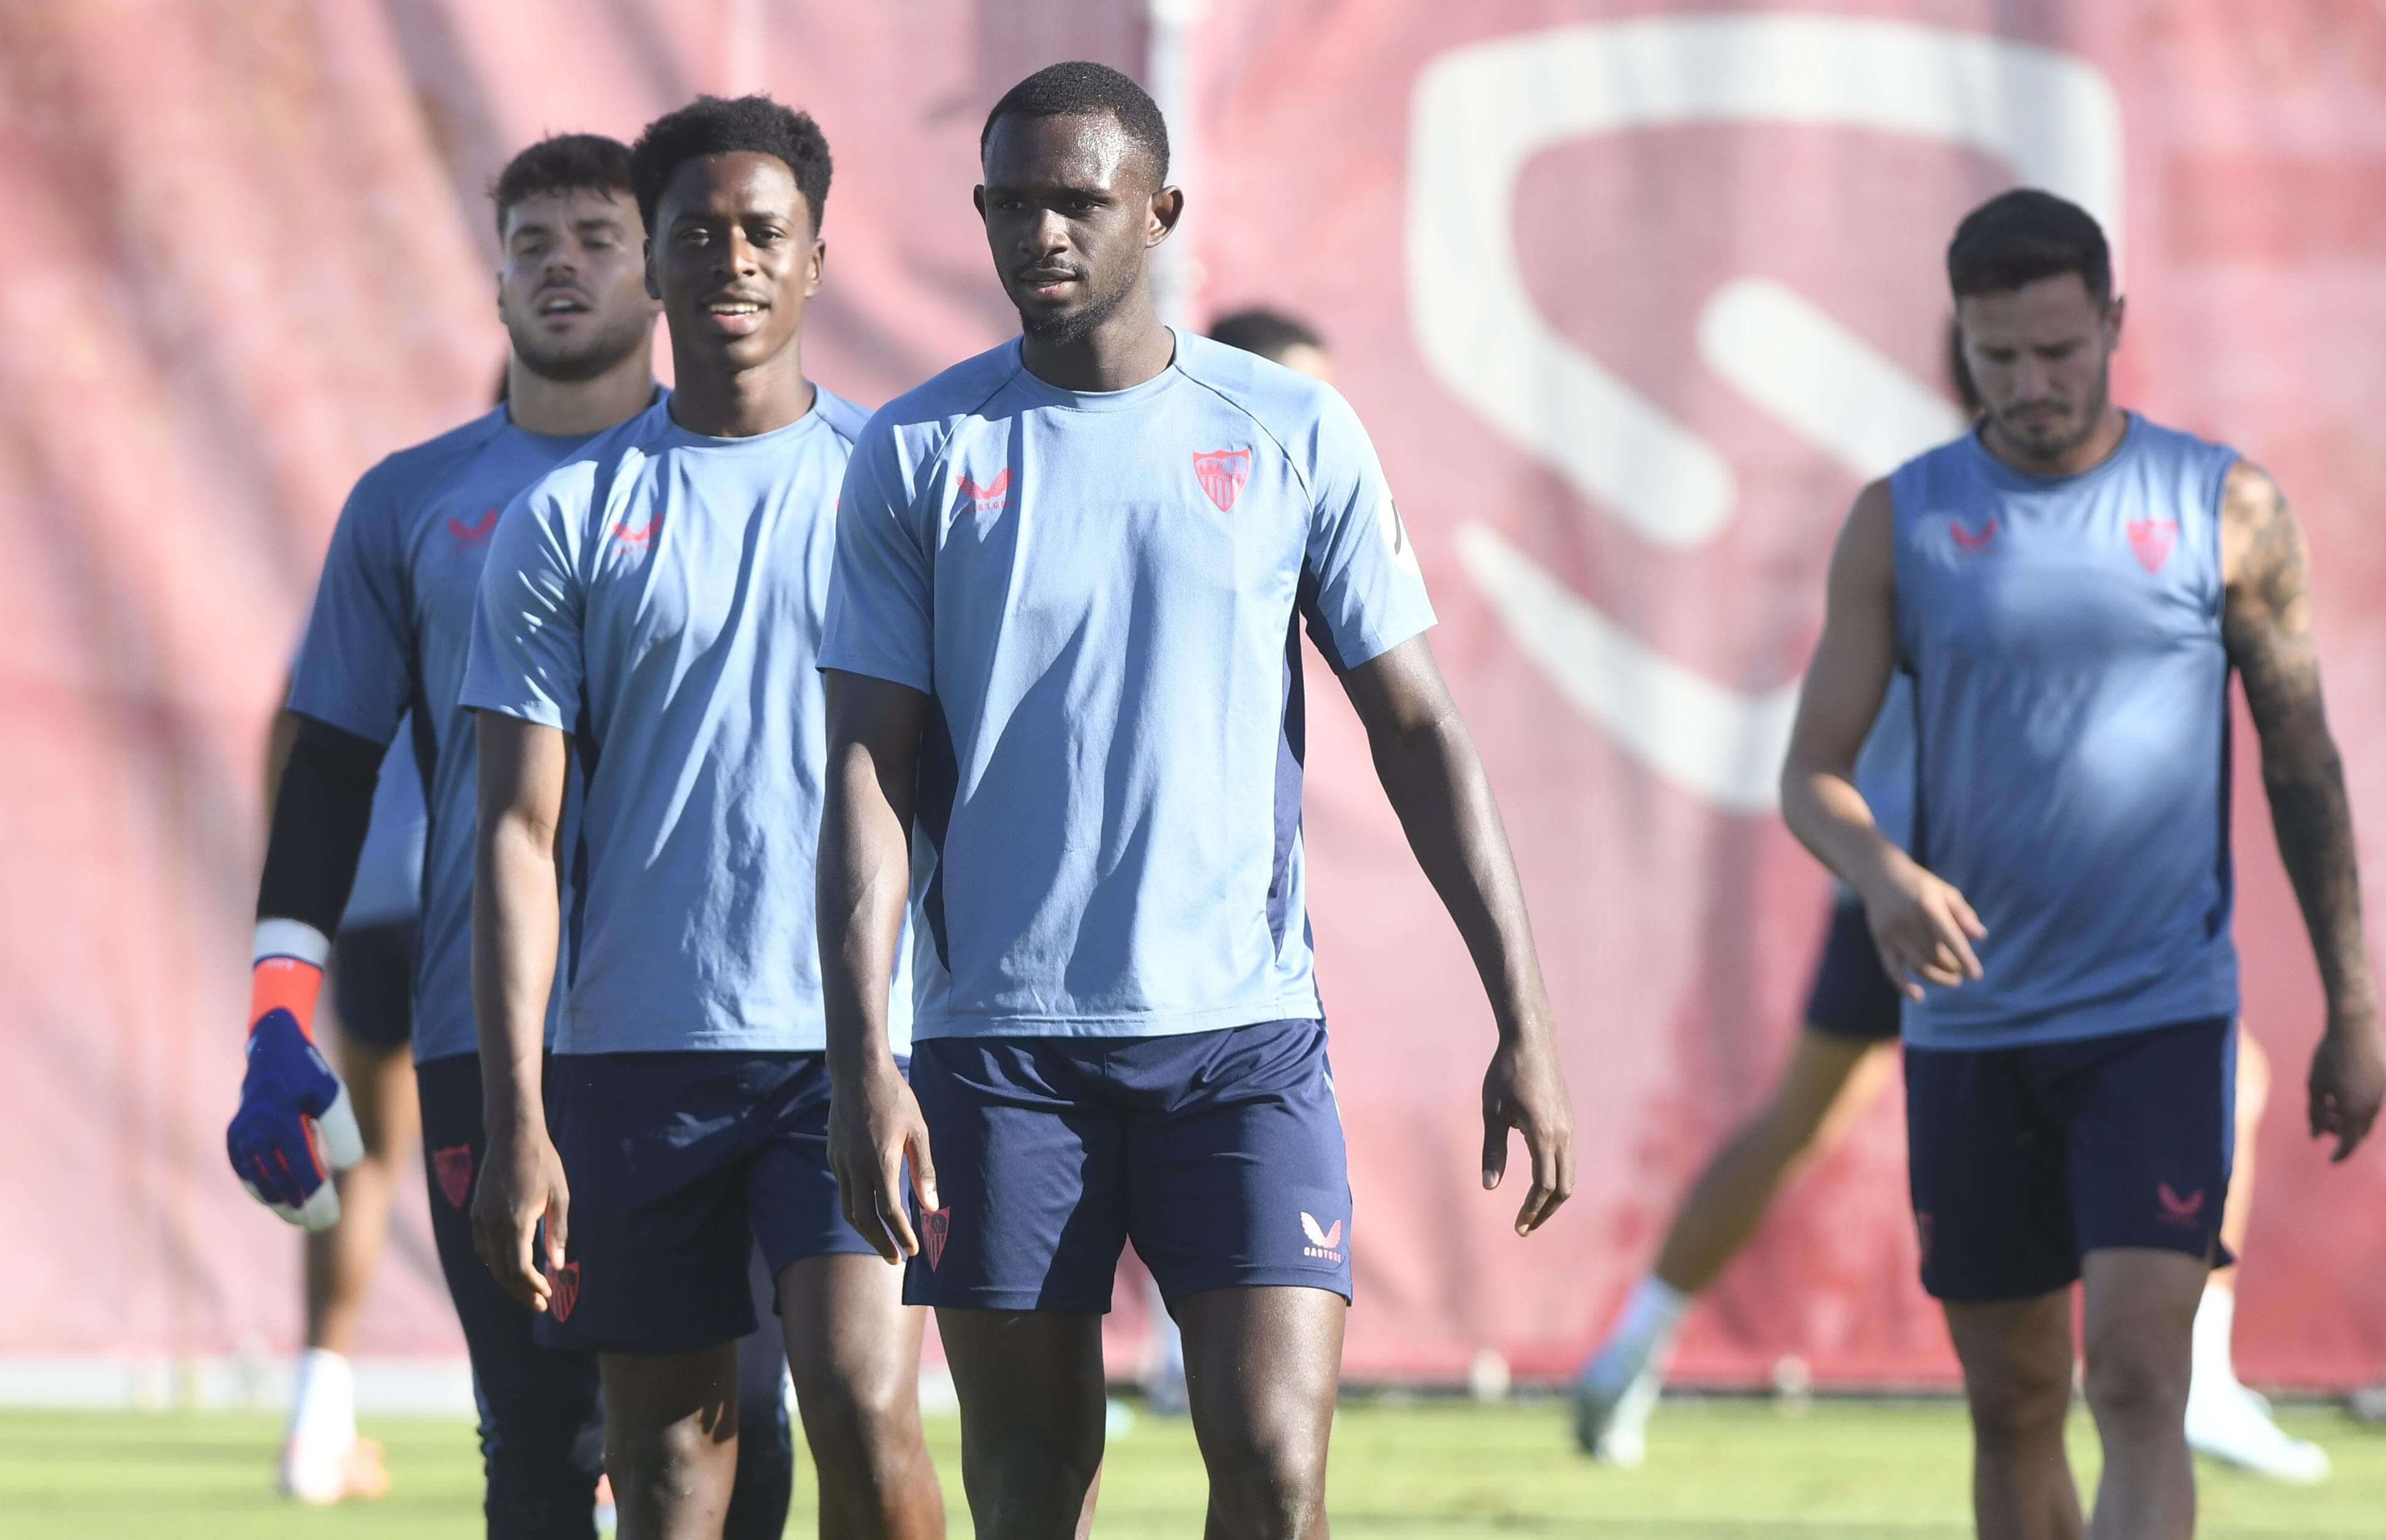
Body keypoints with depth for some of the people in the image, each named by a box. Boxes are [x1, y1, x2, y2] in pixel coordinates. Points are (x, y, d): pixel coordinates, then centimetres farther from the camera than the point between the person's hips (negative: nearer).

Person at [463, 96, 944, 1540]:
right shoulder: (564, 518, 6)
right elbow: (520, 832, 3)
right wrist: (516, 1122, -5)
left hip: (862, 1042, -1)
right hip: (639, 1050, 1)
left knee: (867, 1410, -17)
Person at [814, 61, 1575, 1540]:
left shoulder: (1297, 436, 4)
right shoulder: (920, 457, 3)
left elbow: (1421, 729, 5)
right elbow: (871, 773, 1)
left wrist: (1524, 1023, -1)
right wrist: (862, 1061, -10)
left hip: (1243, 1031, 0)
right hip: (997, 1038, 0)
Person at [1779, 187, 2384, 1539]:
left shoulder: (2227, 509, 0)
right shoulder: (1900, 523, 3)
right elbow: (1813, 774, 2)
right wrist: (1882, 875, -20)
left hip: (2162, 1020, -2)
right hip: (1971, 1026, 2)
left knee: (2139, 1386, -14)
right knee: (2013, 1407, 9)